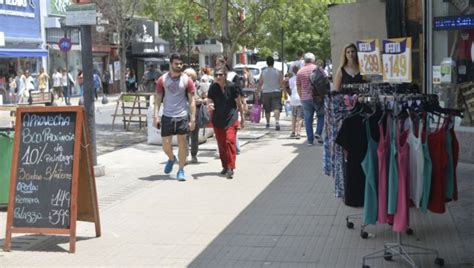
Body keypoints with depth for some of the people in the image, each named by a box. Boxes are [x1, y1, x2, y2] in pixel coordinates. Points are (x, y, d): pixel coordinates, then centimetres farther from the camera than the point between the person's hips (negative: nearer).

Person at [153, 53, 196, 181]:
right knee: (166, 144, 3)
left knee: (182, 142, 2)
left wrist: (193, 119, -7)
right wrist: (156, 115, -6)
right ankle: (171, 159, 35)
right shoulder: (162, 80, 2)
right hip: (167, 116, 1)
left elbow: (192, 101, -1)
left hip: (182, 116, -1)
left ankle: (181, 170, 13)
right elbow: (158, 98, 3)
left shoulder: (187, 80, -1)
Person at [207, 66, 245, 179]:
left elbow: (239, 103, 0)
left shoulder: (232, 86, -9)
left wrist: (242, 118, 4)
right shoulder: (213, 88, -3)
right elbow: (209, 102, -1)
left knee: (230, 141, -14)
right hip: (217, 120, 4)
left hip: (231, 119, -3)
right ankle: (225, 166, 24)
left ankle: (230, 168, -15)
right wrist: (209, 106, -26)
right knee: (221, 144, 9)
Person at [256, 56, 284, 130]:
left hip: (266, 93, 1)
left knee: (267, 110, 14)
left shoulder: (263, 72, 2)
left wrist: (258, 92, 9)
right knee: (276, 108, -10)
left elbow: (260, 83, 2)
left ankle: (267, 124, 28)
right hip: (276, 92, -1)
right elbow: (282, 83, -1)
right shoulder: (278, 72, 0)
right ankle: (277, 122, -30)